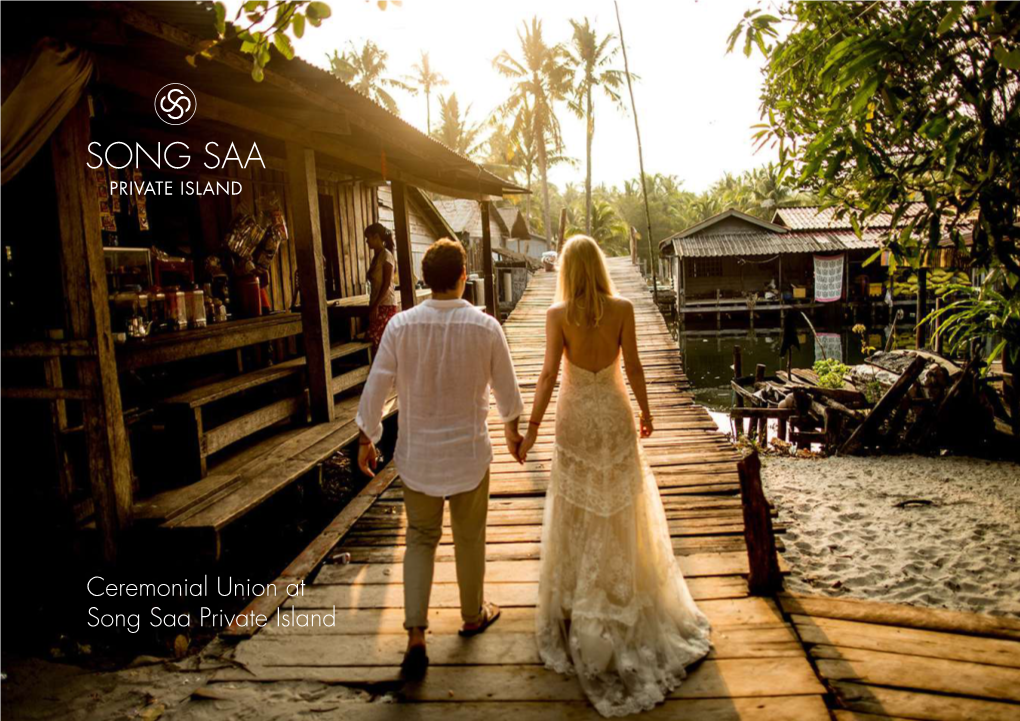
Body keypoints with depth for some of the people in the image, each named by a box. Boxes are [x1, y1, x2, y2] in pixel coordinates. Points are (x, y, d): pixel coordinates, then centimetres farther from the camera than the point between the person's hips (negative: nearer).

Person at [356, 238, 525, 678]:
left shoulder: (401, 325, -12)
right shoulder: (485, 327, -12)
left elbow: (375, 388, -8)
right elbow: (507, 390, -1)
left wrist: (367, 439, 7)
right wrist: (512, 428, 17)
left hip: (417, 454, 1)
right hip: (470, 451, -1)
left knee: (420, 539, 16)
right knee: (469, 538, 18)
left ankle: (416, 635, 10)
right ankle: (473, 615, 38)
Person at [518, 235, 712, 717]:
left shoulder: (558, 315, -12)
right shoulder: (622, 308, -7)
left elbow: (548, 375, -14)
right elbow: (633, 366, -4)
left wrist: (531, 429, -8)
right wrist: (645, 411, 11)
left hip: (576, 416, -1)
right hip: (614, 412, 1)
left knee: (577, 510, 12)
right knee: (623, 508, 16)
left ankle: (579, 602, 25)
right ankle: (627, 593, 30)